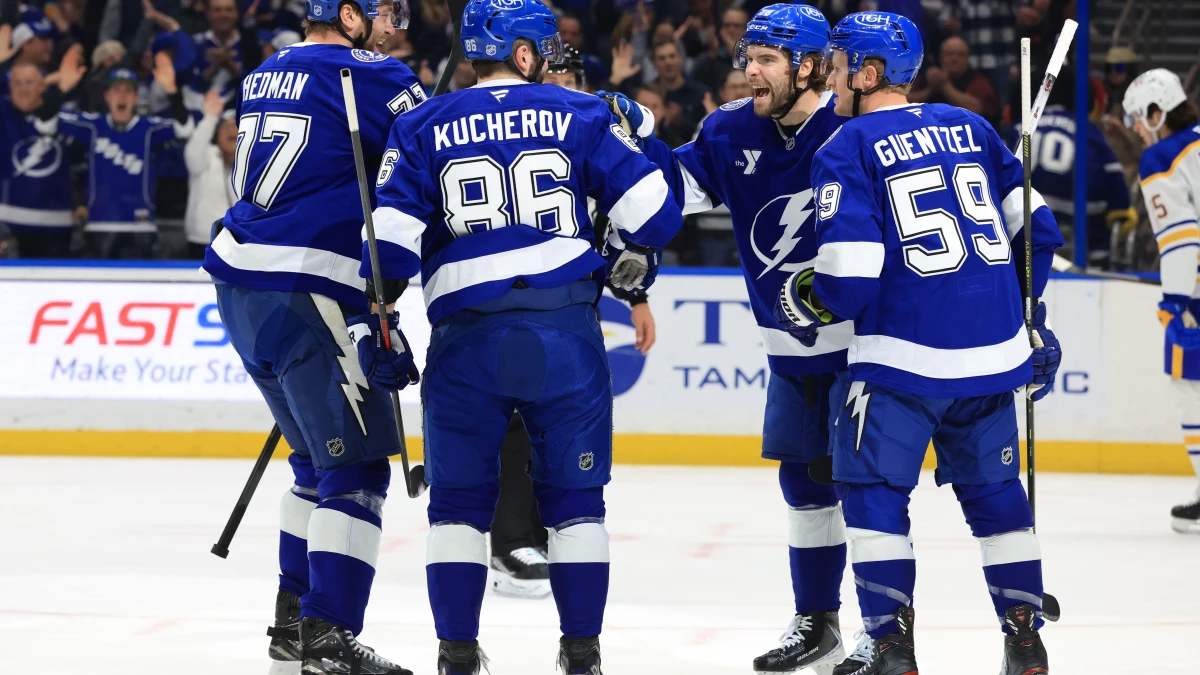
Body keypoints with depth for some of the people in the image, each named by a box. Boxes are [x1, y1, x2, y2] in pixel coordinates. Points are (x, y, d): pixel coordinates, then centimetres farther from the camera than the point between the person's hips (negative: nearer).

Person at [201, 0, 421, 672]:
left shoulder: (266, 76, 18)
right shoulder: (369, 75, -8)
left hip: (239, 274, 9)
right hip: (305, 295, -9)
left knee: (320, 459, 21)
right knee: (357, 465, -6)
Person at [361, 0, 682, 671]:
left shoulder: (424, 128, 7)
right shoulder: (581, 114, 6)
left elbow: (390, 238, 0)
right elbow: (651, 210, 2)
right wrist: (634, 261, 22)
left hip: (466, 337, 0)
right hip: (566, 331, 0)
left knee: (460, 498, 10)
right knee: (575, 493, 10)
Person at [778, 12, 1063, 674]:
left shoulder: (846, 149, -6)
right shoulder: (968, 128, 11)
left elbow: (850, 272, -15)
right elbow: (1034, 226, 13)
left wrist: (803, 302, 6)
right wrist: (1029, 315, 24)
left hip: (903, 355, -6)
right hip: (992, 348, 6)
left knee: (874, 490, 5)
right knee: (994, 490, 17)